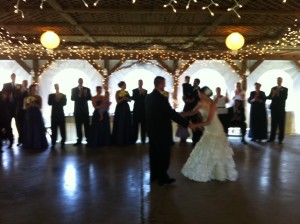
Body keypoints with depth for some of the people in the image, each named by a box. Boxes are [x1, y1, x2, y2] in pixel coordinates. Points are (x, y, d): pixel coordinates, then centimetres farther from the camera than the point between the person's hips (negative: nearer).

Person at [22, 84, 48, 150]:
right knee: (29, 129, 2)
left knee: (38, 130, -2)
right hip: (29, 115, 2)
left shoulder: (38, 97, 2)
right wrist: (30, 104, -14)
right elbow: (25, 107, 3)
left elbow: (40, 107, -3)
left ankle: (38, 144, 5)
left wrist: (34, 104, -18)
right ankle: (29, 145, 10)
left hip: (37, 115, -1)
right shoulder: (26, 98, 6)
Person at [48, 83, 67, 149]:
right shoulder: (51, 95, 10)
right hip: (54, 114, 0)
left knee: (62, 129, 0)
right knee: (54, 129, -1)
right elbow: (49, 103, -6)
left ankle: (62, 143, 7)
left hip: (61, 114, 0)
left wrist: (59, 99, -14)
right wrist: (56, 99, -15)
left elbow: (64, 103, -6)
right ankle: (53, 143, 3)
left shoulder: (63, 95, 8)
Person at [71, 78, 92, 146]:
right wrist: (79, 95, -18)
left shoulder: (87, 89, 7)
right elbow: (72, 98, -4)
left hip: (85, 109, 0)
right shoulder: (74, 89, 7)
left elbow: (90, 98, -1)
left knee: (86, 125, -1)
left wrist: (85, 94, -18)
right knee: (78, 125, 2)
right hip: (77, 109, 1)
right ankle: (79, 140, 7)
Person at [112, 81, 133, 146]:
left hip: (126, 108, 6)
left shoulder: (126, 92, 9)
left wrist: (127, 98, -14)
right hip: (120, 108, -5)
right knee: (120, 124, -3)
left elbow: (130, 100, 6)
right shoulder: (117, 92, -5)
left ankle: (127, 140, 17)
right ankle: (119, 140, 6)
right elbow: (117, 101, -10)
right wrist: (122, 98, -25)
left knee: (127, 123, 7)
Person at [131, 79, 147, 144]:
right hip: (136, 109, -1)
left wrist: (143, 94, -12)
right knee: (135, 124, -3)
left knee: (143, 125, 0)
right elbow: (133, 98, -8)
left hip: (143, 109, 1)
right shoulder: (134, 90, 5)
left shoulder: (145, 91, 10)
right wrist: (139, 94, -15)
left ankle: (143, 139, 5)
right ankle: (134, 139, 2)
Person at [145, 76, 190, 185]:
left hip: (152, 130, 8)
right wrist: (187, 124, -17)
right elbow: (172, 114, -23)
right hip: (162, 131, -8)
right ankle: (163, 178, 15)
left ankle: (154, 175, 28)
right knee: (163, 155, 5)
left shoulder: (148, 97, 4)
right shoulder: (162, 98, -22)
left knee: (154, 154, 16)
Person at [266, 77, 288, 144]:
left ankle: (280, 139, 2)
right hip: (274, 108, 2)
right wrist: (273, 95, -15)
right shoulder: (273, 89, 12)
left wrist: (278, 94, -14)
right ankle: (272, 138, 8)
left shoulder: (285, 89, 5)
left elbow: (285, 98, -9)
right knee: (273, 124, 4)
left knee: (281, 124, -2)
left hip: (281, 109, -2)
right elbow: (269, 97, 4)